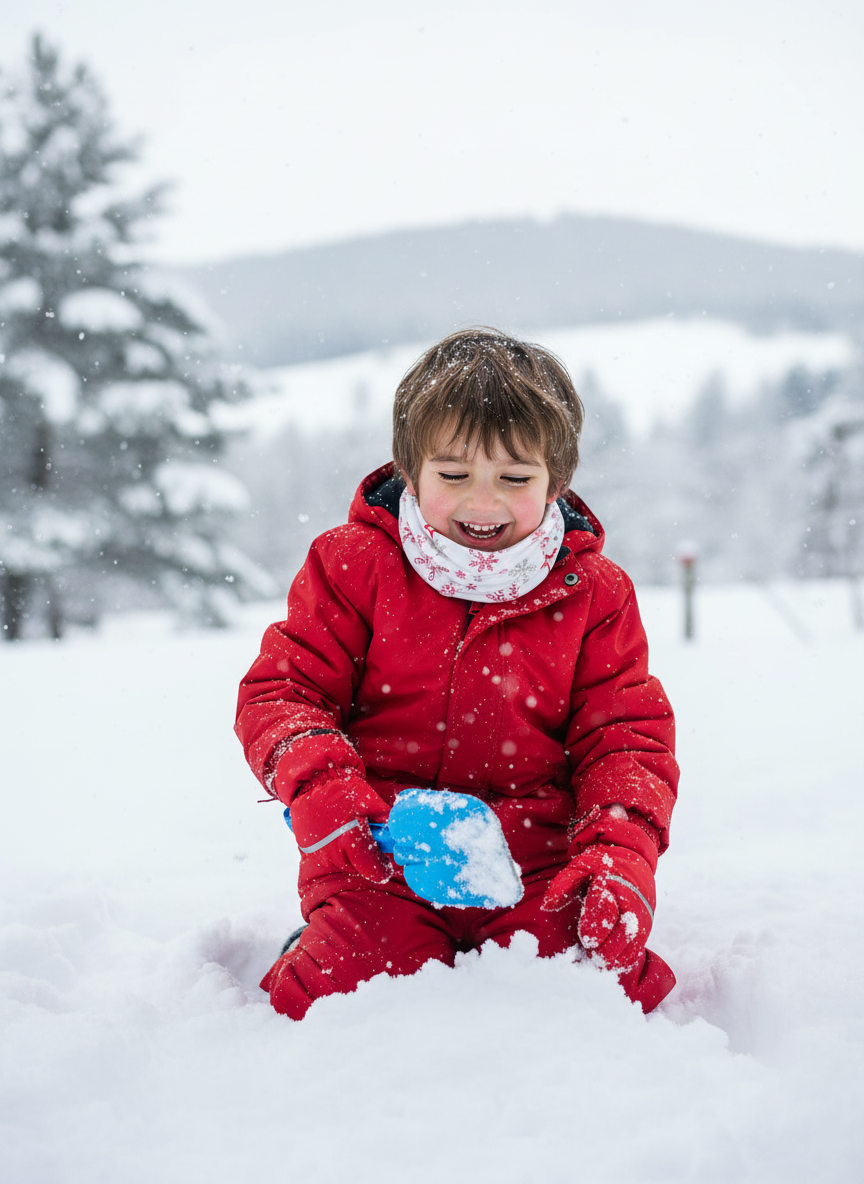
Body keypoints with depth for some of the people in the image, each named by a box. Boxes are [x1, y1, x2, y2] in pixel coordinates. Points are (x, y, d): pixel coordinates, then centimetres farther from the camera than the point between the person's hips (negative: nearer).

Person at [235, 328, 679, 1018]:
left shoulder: (592, 594, 7)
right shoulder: (354, 566, 3)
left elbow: (628, 735, 6)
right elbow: (279, 692, 3)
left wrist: (623, 855, -13)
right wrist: (319, 785, -18)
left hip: (539, 859, 2)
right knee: (350, 988, -26)